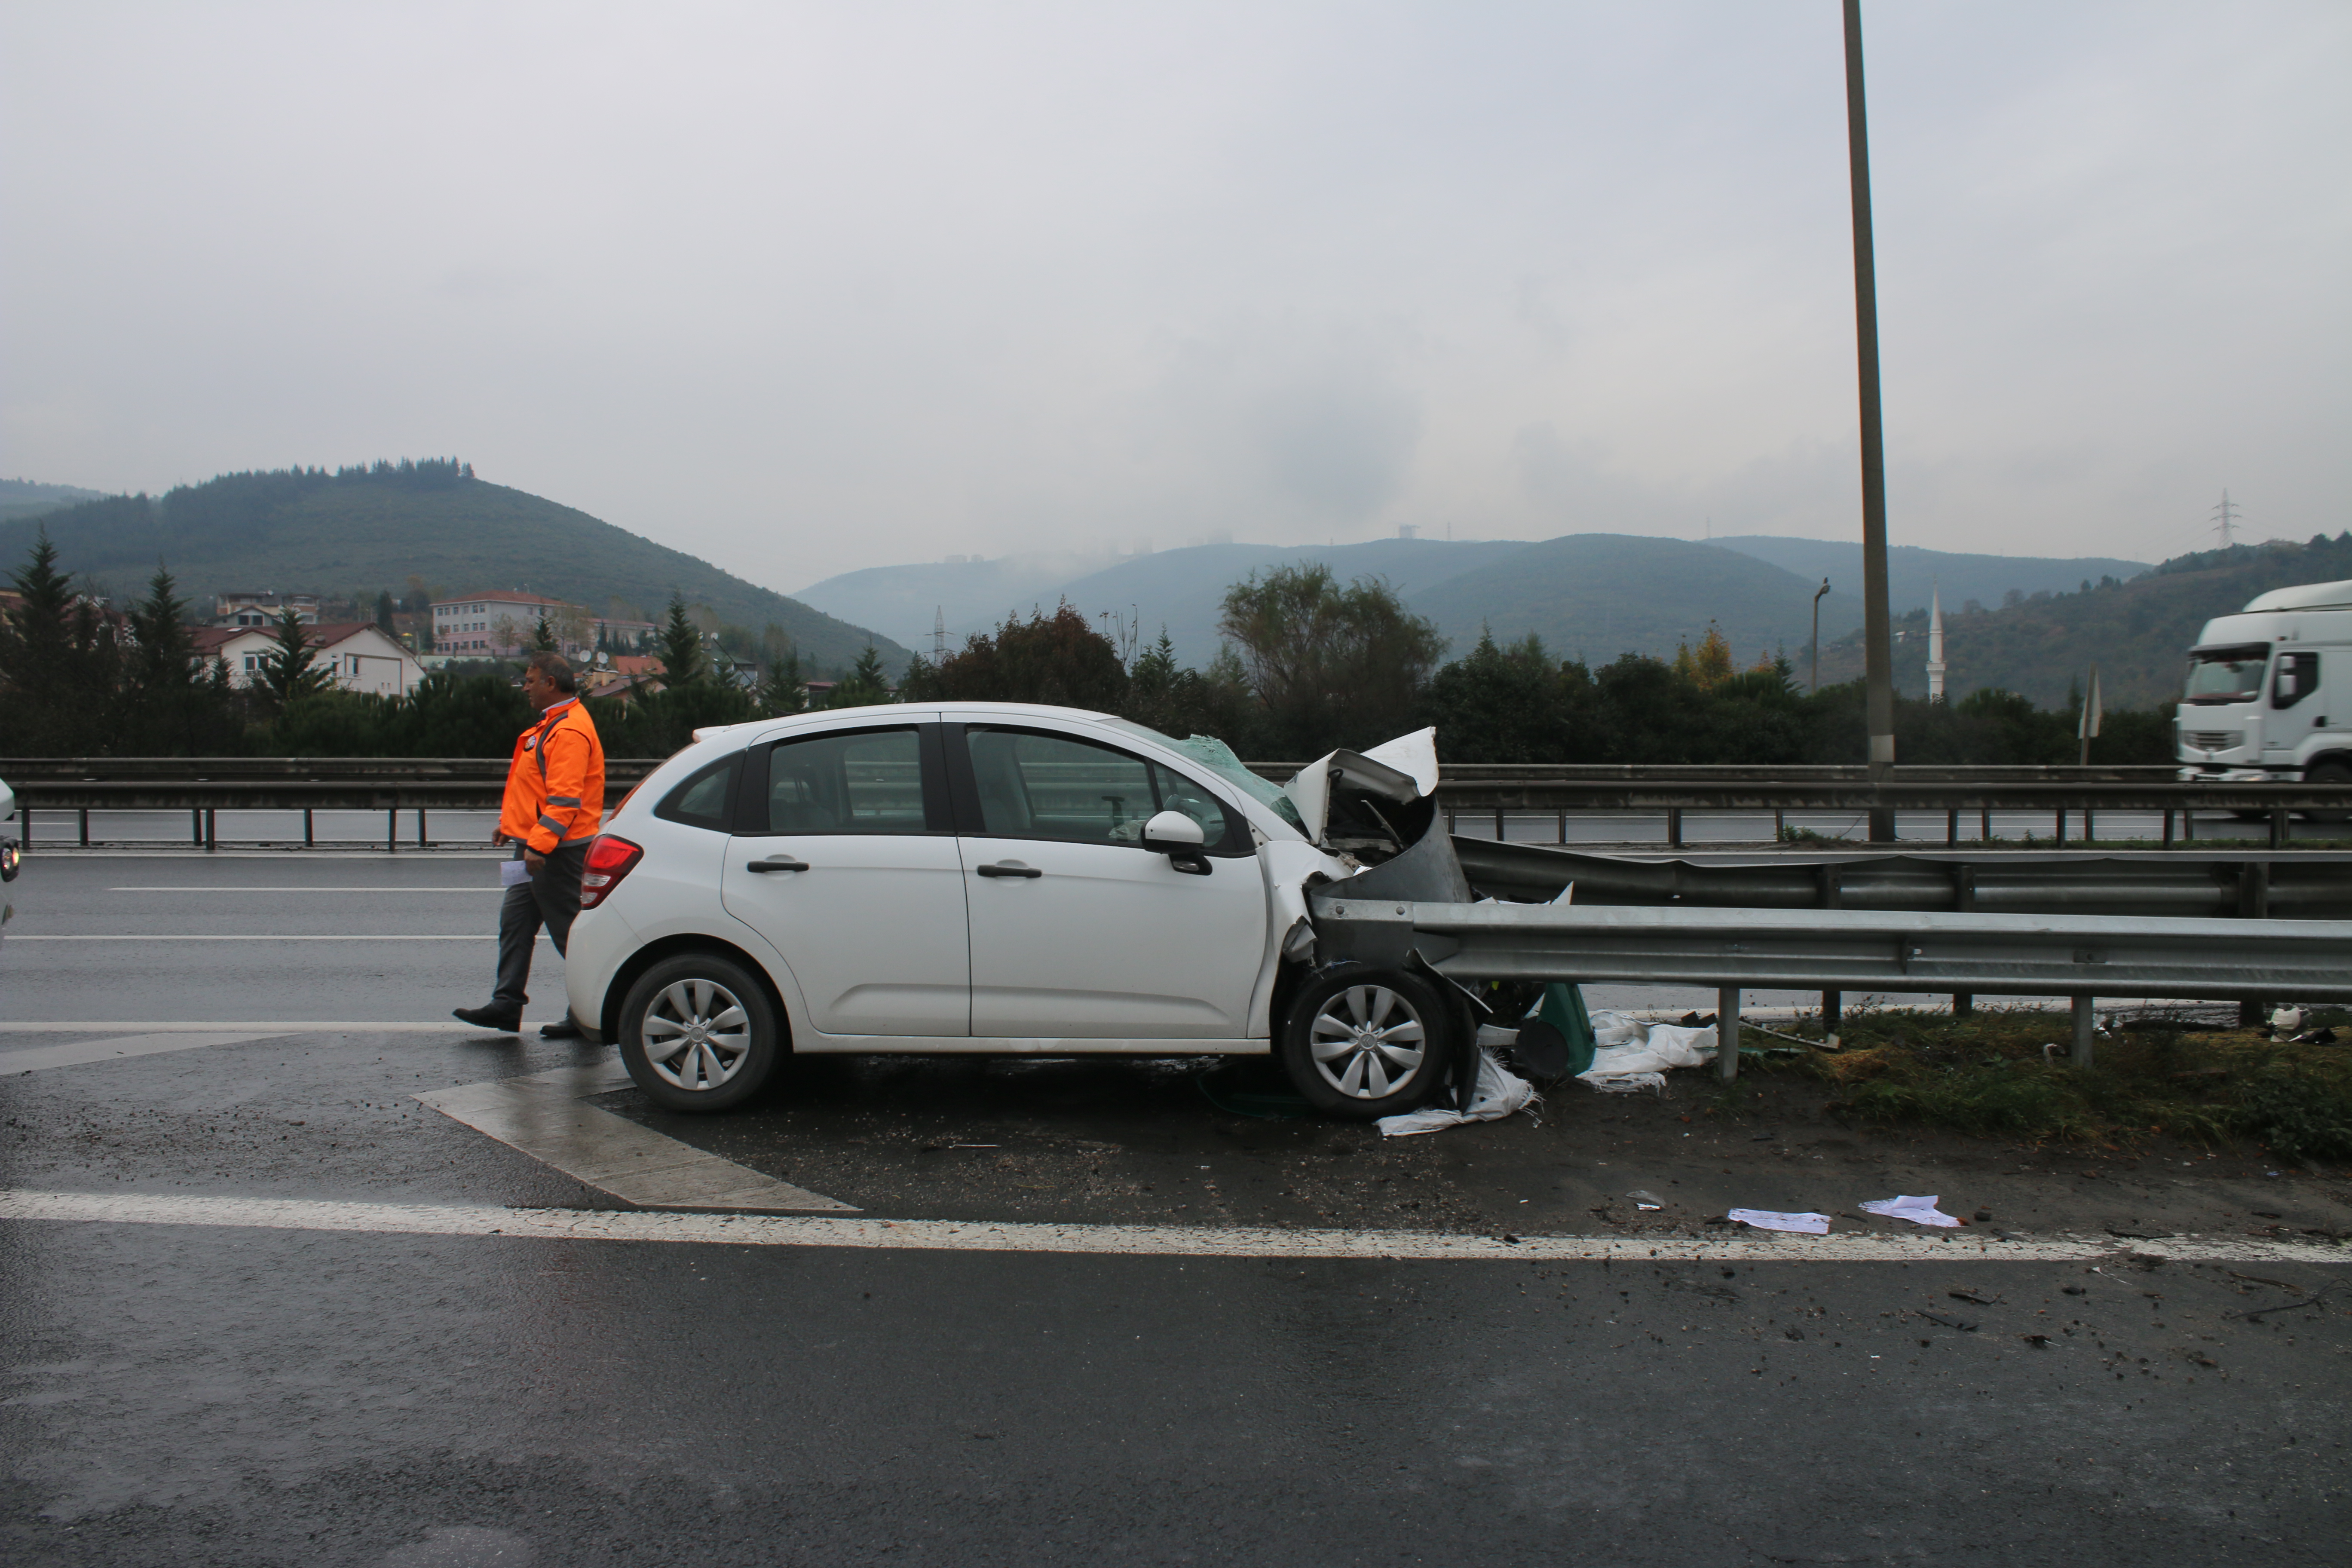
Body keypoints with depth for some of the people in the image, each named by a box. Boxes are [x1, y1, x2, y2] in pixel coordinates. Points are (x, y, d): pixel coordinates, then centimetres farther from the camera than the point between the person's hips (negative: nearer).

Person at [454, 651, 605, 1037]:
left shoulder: (570, 731, -18)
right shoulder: (553, 724, 16)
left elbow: (565, 798, -26)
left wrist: (539, 843, -29)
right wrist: (510, 824, 25)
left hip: (558, 852, -11)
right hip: (538, 848, 11)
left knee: (569, 930, -4)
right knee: (515, 921, 11)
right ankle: (507, 1005, 16)